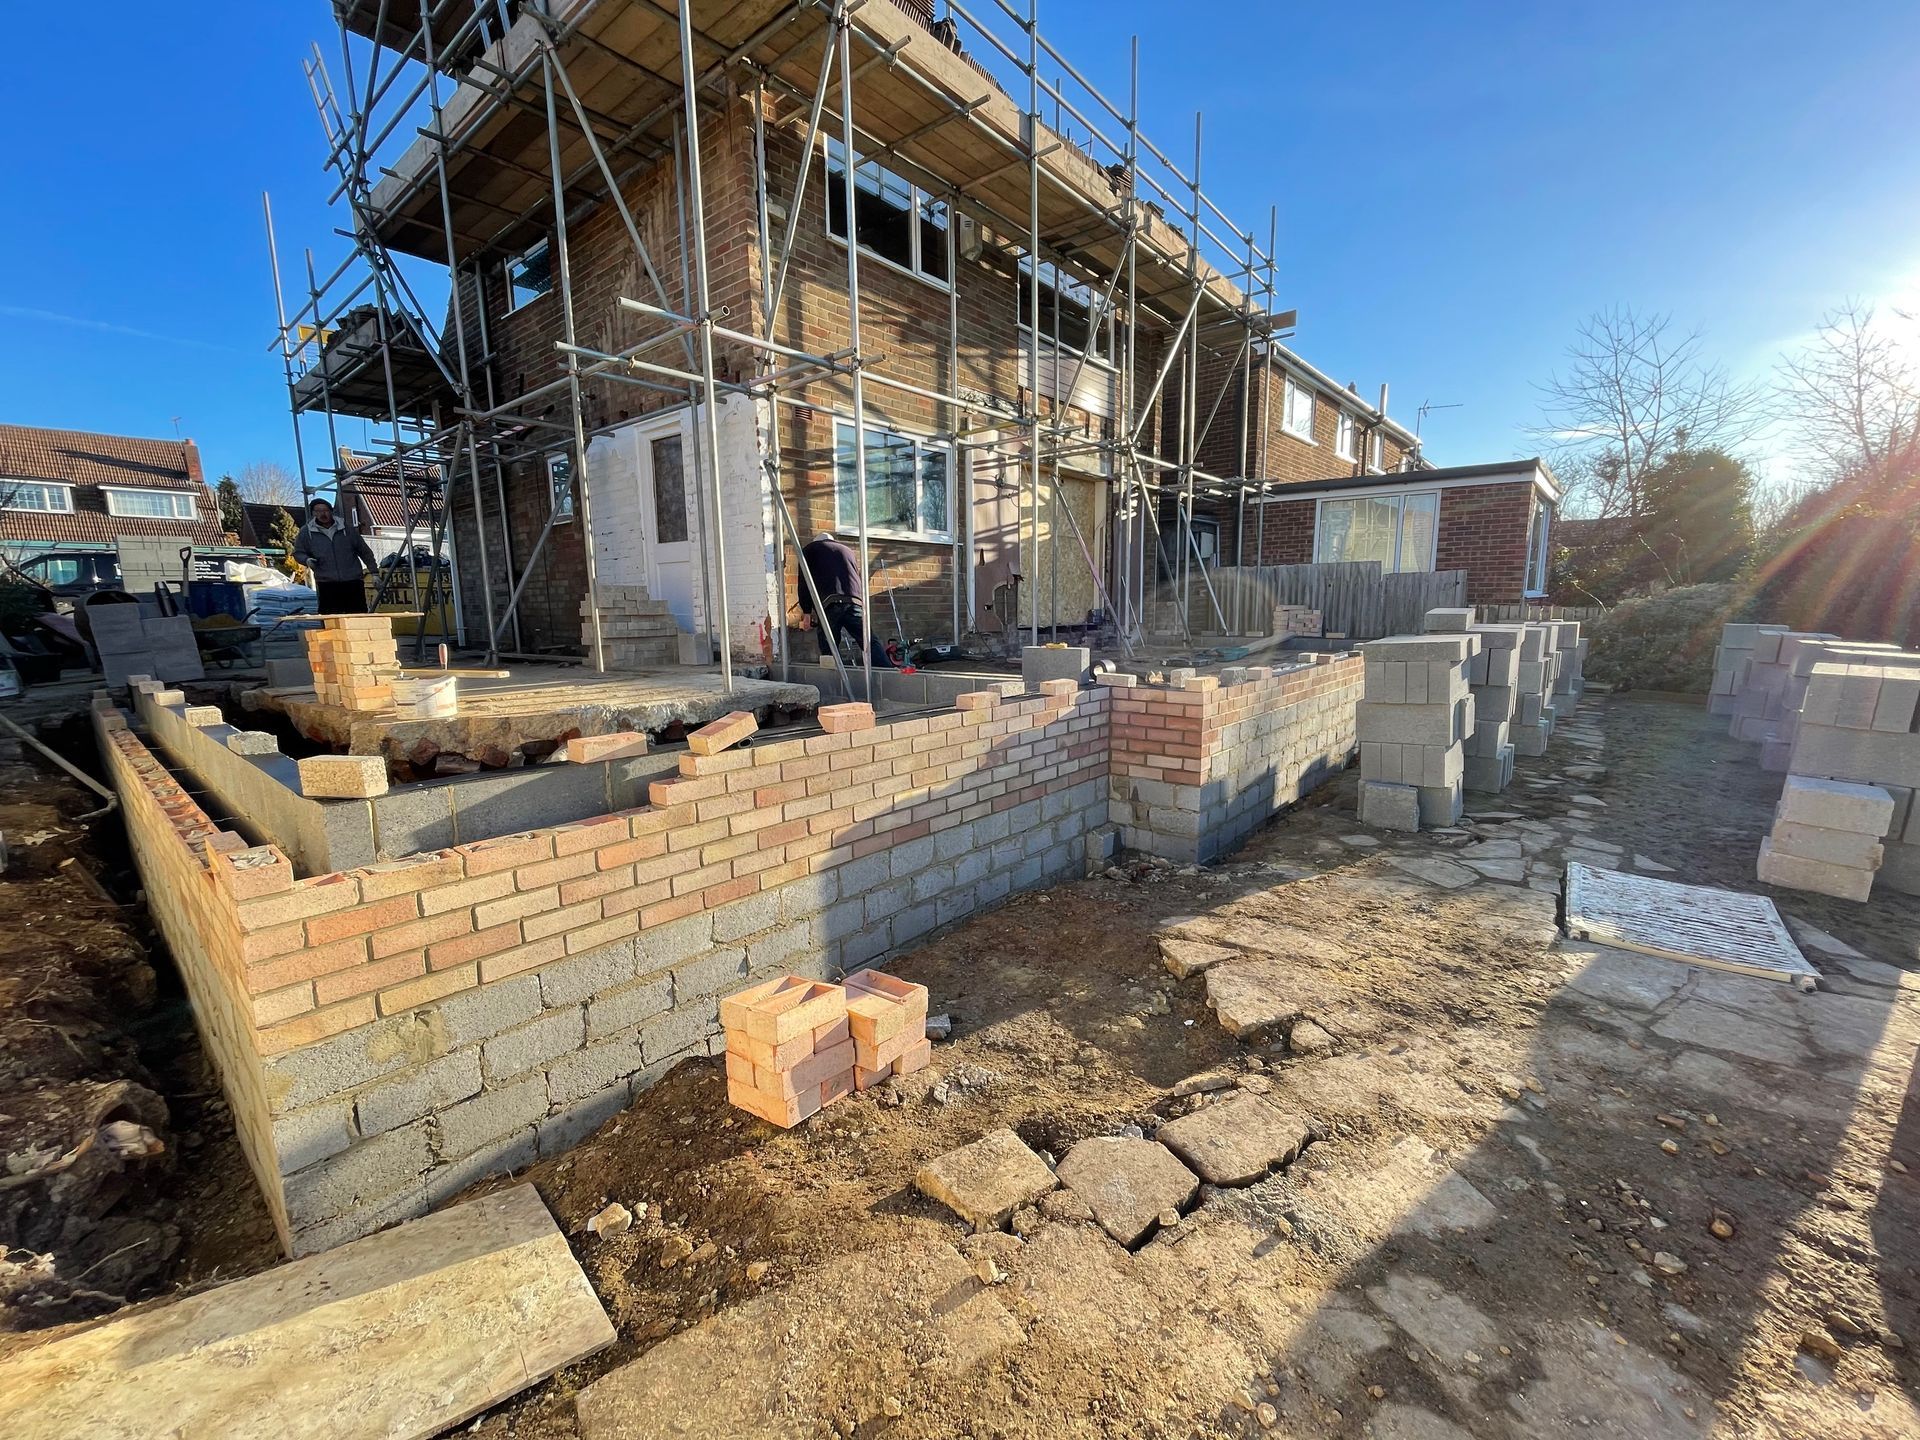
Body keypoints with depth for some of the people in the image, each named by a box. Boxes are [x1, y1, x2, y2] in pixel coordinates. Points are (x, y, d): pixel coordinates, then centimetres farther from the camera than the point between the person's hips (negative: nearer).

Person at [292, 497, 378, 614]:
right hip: (326, 584, 0)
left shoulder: (347, 528, 8)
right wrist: (307, 560, -7)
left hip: (353, 582, 0)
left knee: (359, 615, 0)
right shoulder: (306, 531, 7)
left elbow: (364, 551, 12)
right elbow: (298, 552, 17)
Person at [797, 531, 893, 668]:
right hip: (854, 602, 2)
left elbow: (804, 582, 11)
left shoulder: (809, 549, 23)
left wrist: (807, 611, 11)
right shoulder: (848, 550, 34)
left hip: (828, 604, -2)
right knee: (872, 645, -6)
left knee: (828, 651, 0)